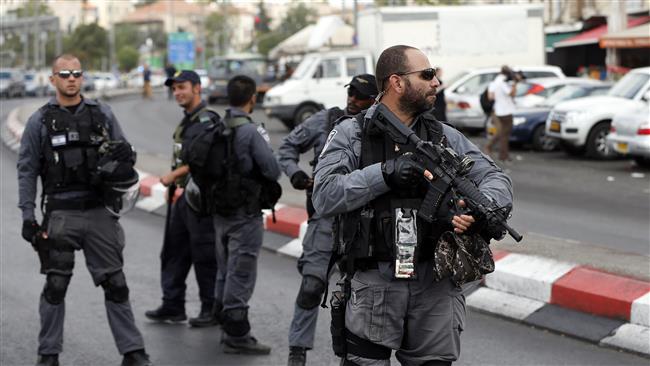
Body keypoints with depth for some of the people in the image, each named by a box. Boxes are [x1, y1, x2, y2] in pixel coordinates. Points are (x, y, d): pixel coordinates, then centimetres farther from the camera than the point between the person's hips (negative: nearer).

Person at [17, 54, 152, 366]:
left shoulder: (102, 114, 7)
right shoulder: (40, 121, 2)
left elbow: (125, 151, 14)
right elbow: (27, 171, 2)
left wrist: (124, 157, -11)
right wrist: (27, 216, -5)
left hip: (99, 212, 2)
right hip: (61, 214, -1)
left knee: (115, 284, 2)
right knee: (55, 287, 4)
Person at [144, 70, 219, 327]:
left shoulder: (207, 121, -15)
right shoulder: (187, 121, 15)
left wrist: (173, 176, -14)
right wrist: (176, 181, 14)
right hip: (184, 195, 10)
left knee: (205, 255, -2)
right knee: (174, 251, 13)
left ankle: (212, 310, 7)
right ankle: (172, 305, 21)